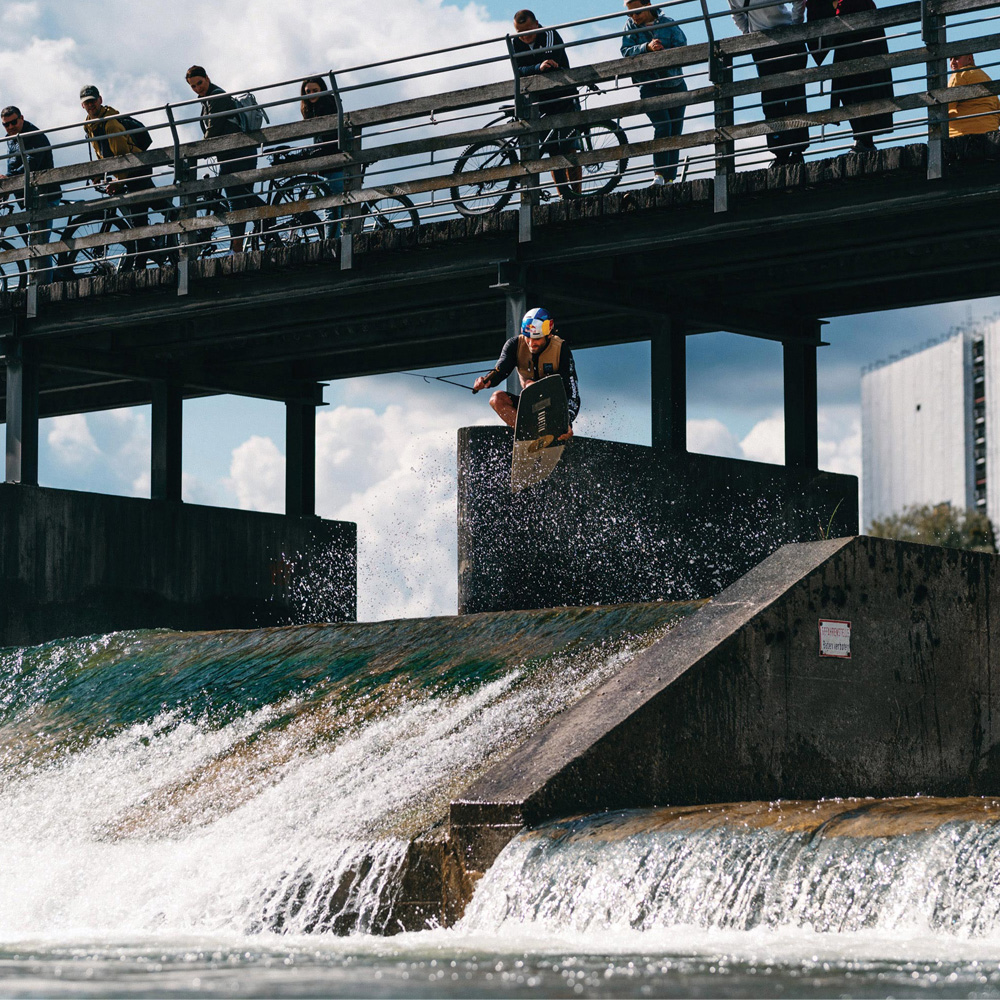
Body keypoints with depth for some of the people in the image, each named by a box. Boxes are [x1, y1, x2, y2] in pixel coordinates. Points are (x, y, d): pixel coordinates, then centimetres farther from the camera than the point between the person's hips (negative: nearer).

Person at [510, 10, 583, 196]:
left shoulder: (550, 35, -13)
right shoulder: (515, 43, 0)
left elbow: (552, 64, -25)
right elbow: (519, 71, -15)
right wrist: (538, 68, -34)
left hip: (564, 98, -4)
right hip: (541, 105, 4)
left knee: (569, 150, -12)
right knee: (553, 154, 0)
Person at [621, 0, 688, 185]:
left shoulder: (668, 23, 2)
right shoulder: (631, 27, 3)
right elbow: (626, 52, -11)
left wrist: (661, 54, -25)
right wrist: (647, 47, -28)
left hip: (675, 84, 2)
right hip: (649, 86, -2)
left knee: (675, 131, 0)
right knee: (662, 125, -22)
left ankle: (670, 179, 4)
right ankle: (659, 175, -22)